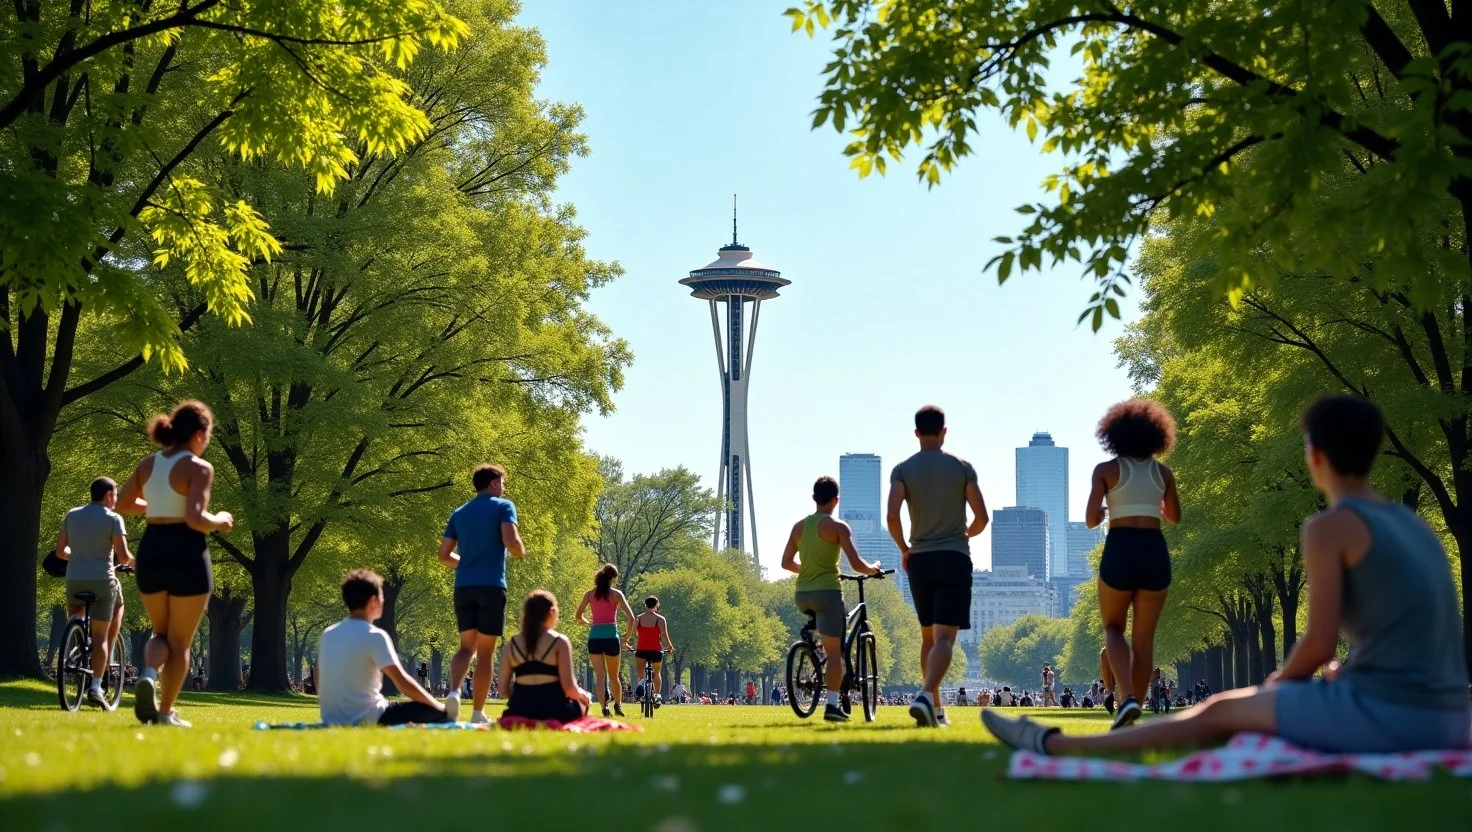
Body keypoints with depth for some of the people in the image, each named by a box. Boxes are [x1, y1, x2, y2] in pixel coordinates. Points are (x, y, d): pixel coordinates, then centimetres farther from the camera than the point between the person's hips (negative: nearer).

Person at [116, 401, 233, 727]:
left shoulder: (148, 463, 7)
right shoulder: (198, 468, -12)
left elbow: (122, 505, 15)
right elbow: (196, 520, -22)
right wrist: (221, 521, -2)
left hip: (151, 552, 5)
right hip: (187, 554, -5)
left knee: (161, 633, 21)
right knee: (180, 641, 9)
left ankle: (148, 674, -9)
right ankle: (166, 712, 9)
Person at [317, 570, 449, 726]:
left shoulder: (327, 634, 8)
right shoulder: (375, 636, -12)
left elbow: (317, 676, 18)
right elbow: (402, 681, -15)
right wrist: (438, 706, -4)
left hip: (333, 721, 7)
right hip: (368, 721, -7)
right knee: (439, 713, -1)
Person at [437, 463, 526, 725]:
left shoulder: (459, 513, 16)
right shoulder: (503, 506, 0)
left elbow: (444, 555, 14)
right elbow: (511, 543, -14)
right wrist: (522, 550, 7)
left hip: (463, 586, 4)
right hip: (491, 586, -4)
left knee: (467, 647, 10)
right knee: (485, 652, 2)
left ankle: (454, 692, -17)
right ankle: (478, 713, 4)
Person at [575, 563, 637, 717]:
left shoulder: (589, 594, 5)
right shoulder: (616, 594, -1)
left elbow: (578, 616, 12)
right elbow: (630, 618, -7)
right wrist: (627, 636, 6)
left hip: (595, 636, 1)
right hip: (611, 636, -1)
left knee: (599, 675, -1)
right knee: (614, 676, 17)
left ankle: (604, 706, -18)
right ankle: (618, 705, 29)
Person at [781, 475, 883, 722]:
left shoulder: (799, 526, 11)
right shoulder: (838, 527, -5)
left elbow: (786, 563, 17)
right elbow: (856, 564, -11)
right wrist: (873, 569, 10)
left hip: (802, 595, 5)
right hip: (827, 591, -5)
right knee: (834, 651, -3)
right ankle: (832, 705, -10)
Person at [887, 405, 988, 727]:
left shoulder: (903, 470, 2)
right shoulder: (961, 467, 1)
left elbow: (892, 516, -11)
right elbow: (981, 516, -2)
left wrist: (904, 549, 5)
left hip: (919, 559, 2)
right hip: (954, 558, -2)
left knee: (928, 636, 17)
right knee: (944, 637, -10)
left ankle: (935, 707, 20)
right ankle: (926, 695, -33)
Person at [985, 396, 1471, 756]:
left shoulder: (1329, 527, -7)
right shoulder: (1415, 526, 18)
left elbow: (1320, 643, -11)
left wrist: (1277, 682, 8)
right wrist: (1341, 674, 22)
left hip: (1383, 714, -8)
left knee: (1224, 710, 9)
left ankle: (1053, 745, 19)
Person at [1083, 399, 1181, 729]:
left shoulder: (1106, 470, 0)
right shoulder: (1163, 472, 9)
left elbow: (1091, 520, -5)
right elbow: (1174, 517, 22)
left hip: (1119, 551, -2)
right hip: (1154, 552, 2)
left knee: (1113, 628, 16)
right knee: (1143, 639, 11)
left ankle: (1127, 698, -9)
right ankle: (1133, 715, 10)